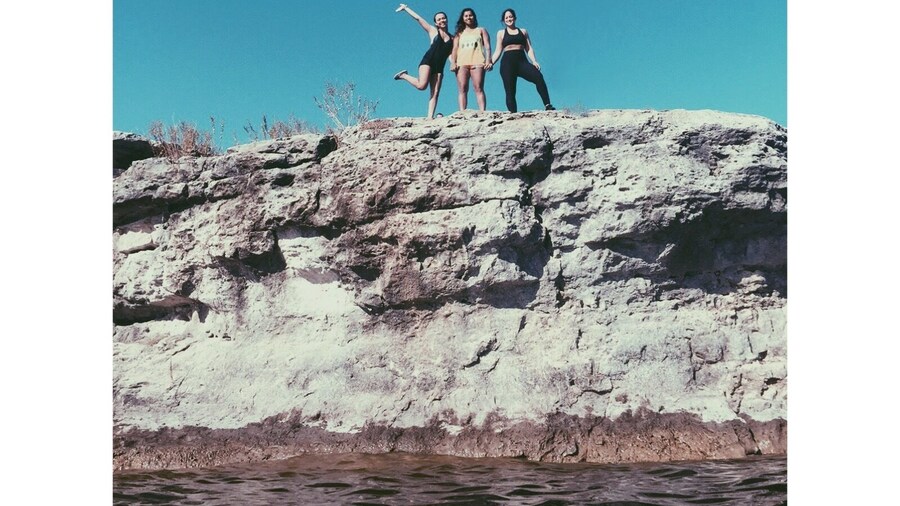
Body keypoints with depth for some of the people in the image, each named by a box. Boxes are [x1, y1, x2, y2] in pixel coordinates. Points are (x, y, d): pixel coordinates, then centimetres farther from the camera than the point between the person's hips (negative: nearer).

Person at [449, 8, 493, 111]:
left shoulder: (481, 30, 22)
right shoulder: (459, 33, 26)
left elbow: (487, 46, 10)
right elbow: (455, 48, 16)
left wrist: (488, 61, -6)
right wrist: (453, 62, -1)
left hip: (477, 62, -2)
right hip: (461, 63, 2)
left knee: (478, 88, -15)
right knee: (462, 89, -10)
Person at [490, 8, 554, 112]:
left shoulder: (523, 31, 20)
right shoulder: (501, 33, 17)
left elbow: (529, 48, 12)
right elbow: (498, 51, 12)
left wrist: (534, 61, -5)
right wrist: (490, 62, -4)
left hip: (522, 61, 0)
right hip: (507, 62, 0)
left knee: (538, 76, -25)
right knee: (510, 91, -7)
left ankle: (548, 106, -28)